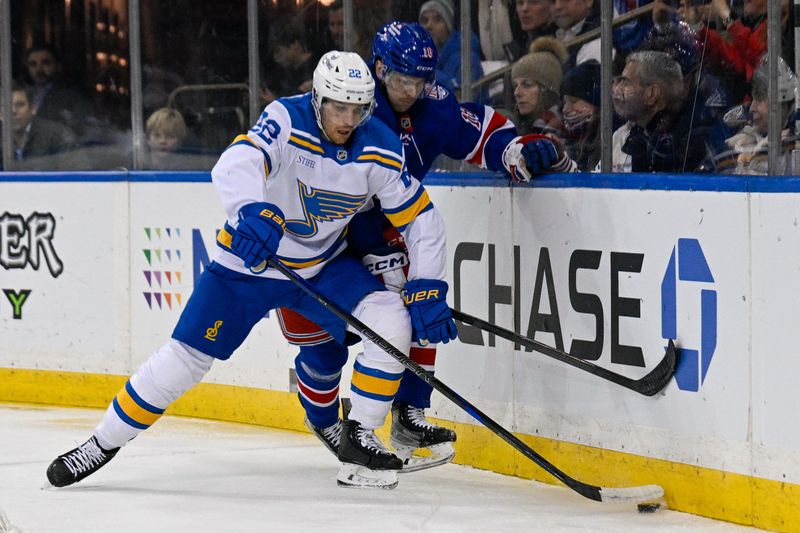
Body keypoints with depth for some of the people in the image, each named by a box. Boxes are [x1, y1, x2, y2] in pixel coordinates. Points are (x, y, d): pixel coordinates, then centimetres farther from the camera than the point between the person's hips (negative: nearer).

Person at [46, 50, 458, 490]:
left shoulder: (378, 150, -14)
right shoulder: (287, 120, -24)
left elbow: (420, 219, -6)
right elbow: (235, 165, -42)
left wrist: (427, 289, -17)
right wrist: (254, 211, -63)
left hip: (324, 266, 3)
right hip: (250, 260, -3)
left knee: (393, 321, -18)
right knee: (186, 355, -8)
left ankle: (359, 438, -5)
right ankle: (103, 443, 9)